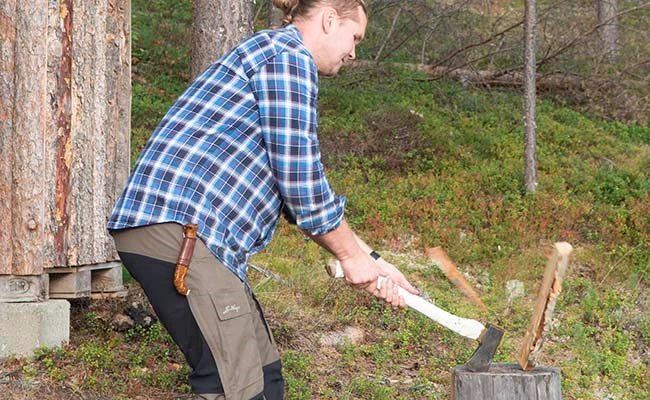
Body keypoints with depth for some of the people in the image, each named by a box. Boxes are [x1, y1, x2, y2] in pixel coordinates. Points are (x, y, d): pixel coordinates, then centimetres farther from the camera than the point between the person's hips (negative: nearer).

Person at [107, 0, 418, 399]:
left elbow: (299, 188, 29)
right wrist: (351, 256, 3)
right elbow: (301, 181, -10)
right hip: (178, 227, -11)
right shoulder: (289, 55, -5)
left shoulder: (275, 55, 28)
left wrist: (369, 259, 25)